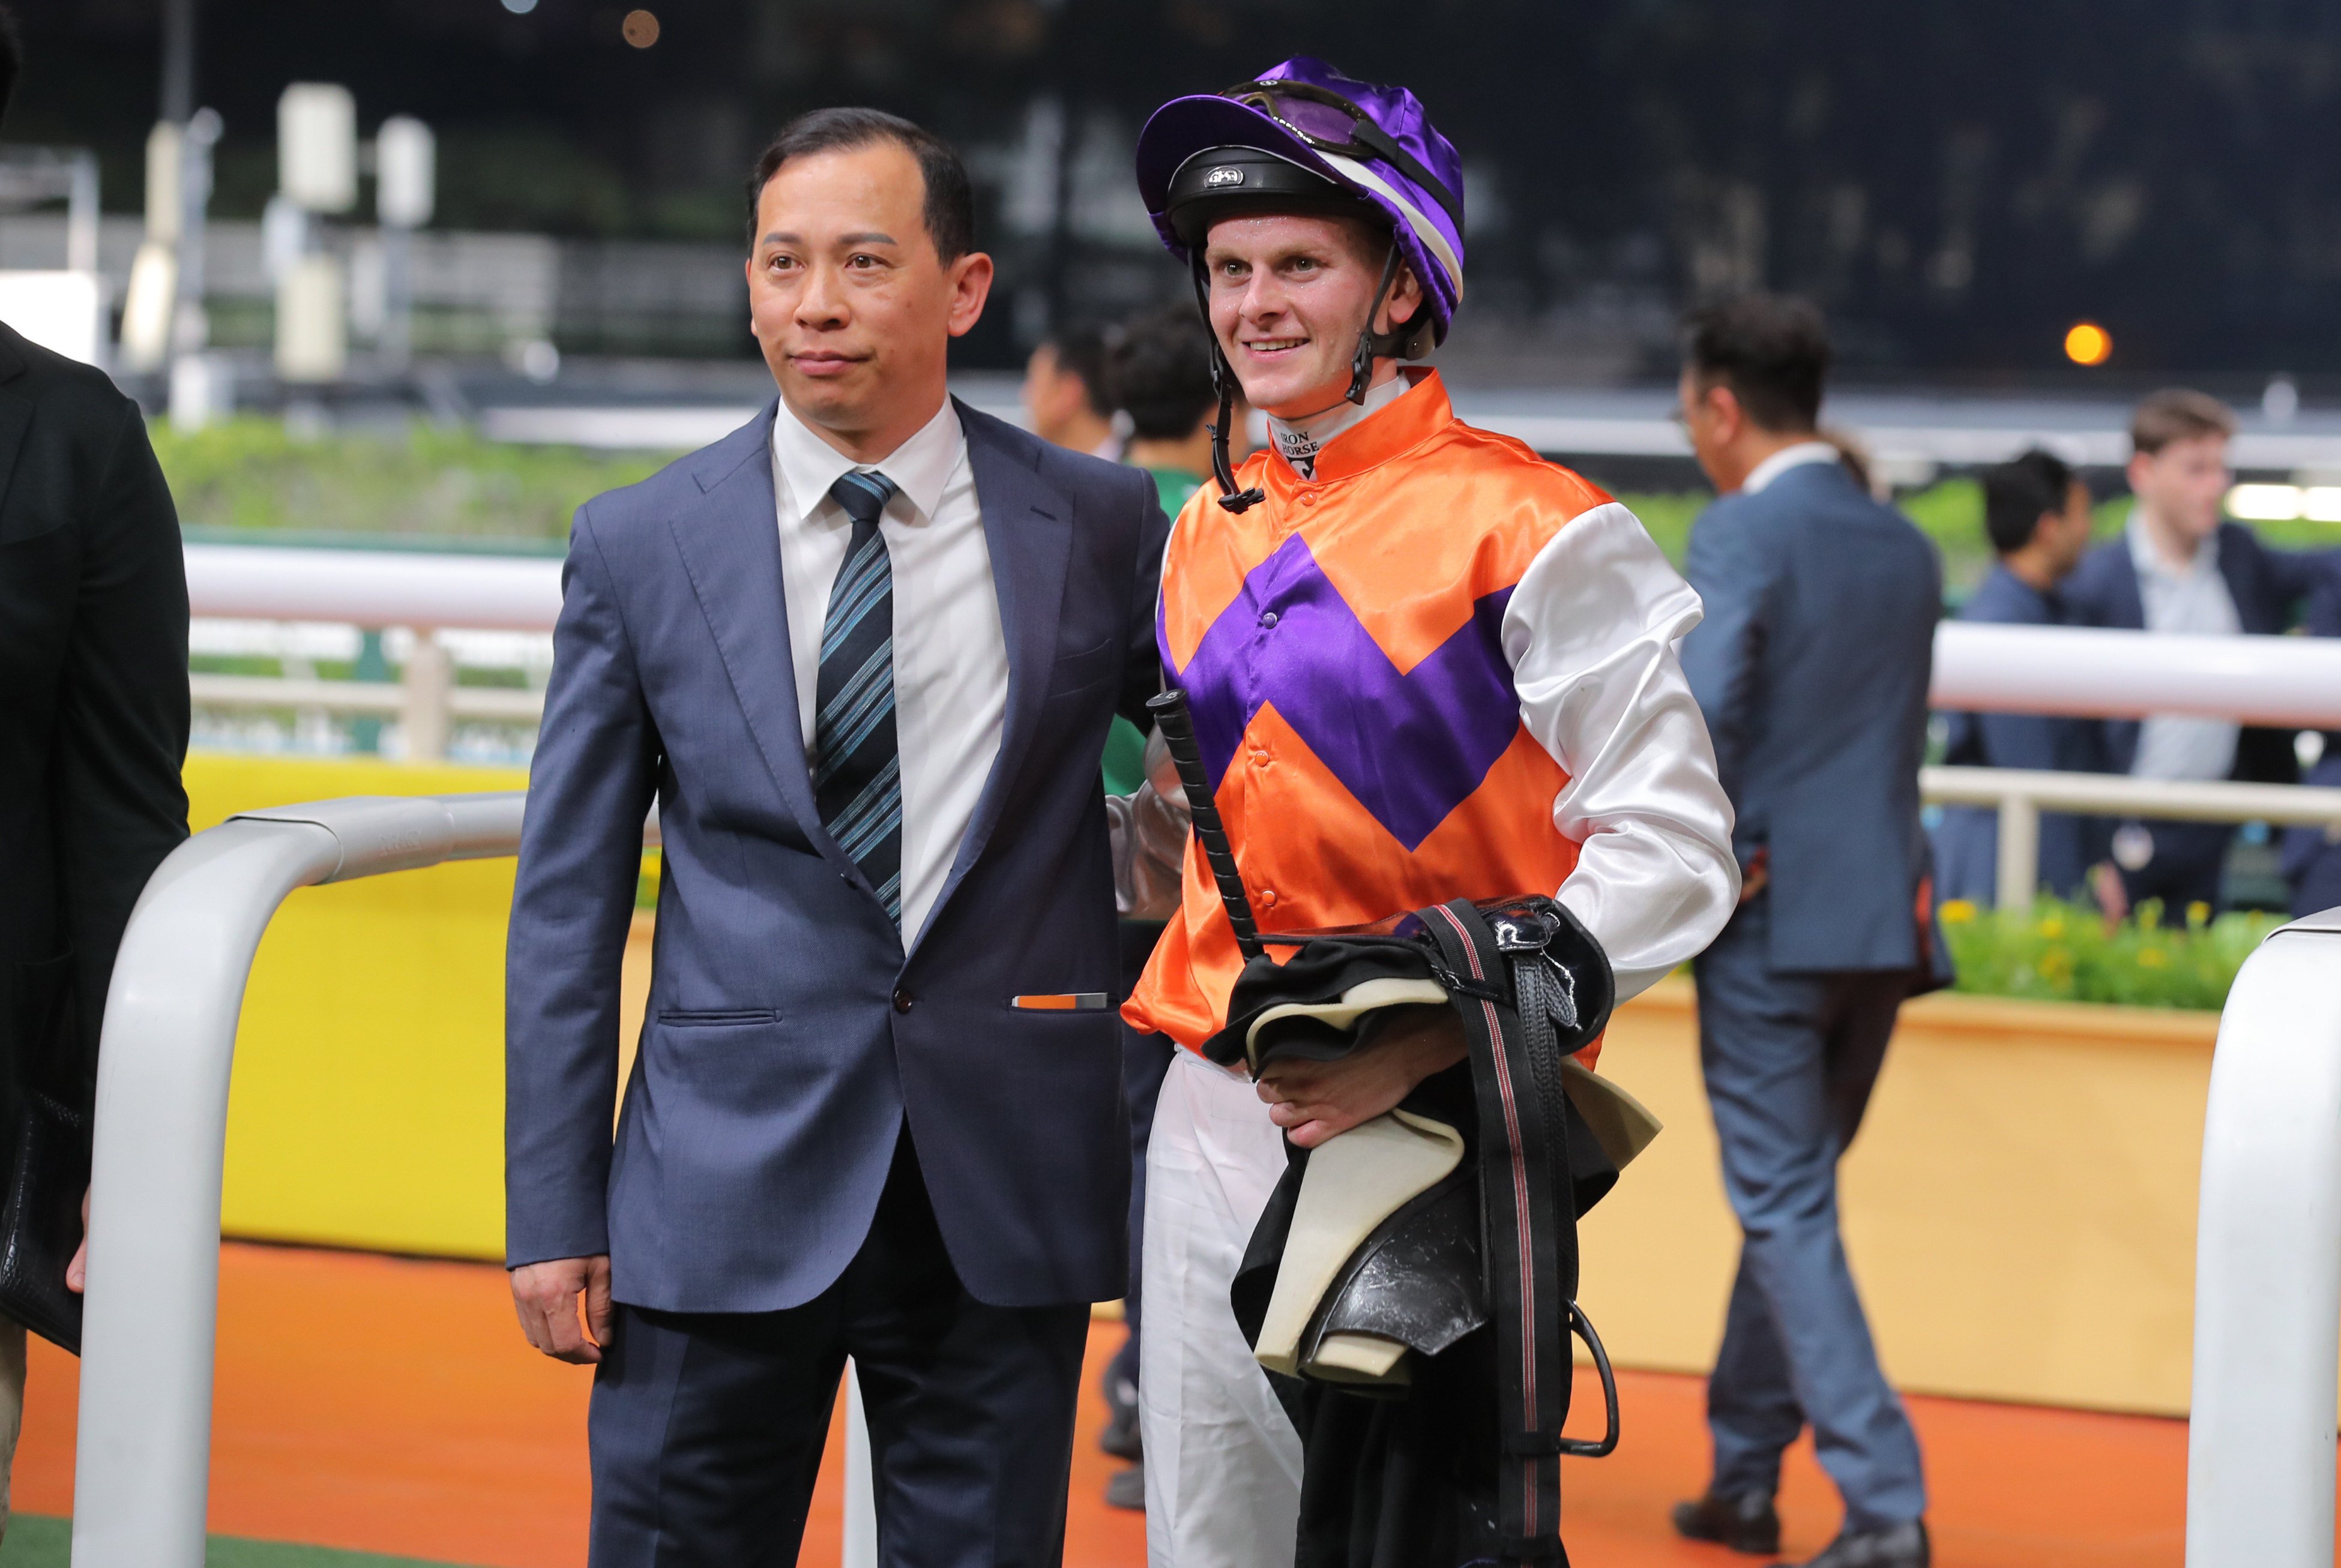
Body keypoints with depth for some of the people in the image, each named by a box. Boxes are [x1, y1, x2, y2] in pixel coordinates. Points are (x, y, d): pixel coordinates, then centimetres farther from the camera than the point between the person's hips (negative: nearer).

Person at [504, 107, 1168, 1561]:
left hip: (1007, 1190, 0)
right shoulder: (639, 545, 2)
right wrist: (553, 1212, 0)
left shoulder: (1101, 525, 2)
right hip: (727, 1187, 0)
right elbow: (568, 905, 4)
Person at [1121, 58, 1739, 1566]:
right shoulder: (1207, 534, 11)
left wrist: (1432, 1038, -20)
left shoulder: (1530, 529, -10)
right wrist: (1201, 1010, 12)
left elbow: (1673, 852, -13)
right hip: (1216, 1117, 6)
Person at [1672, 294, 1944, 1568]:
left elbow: (1702, 714, -22)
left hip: (1772, 922, -7)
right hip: (1887, 918, 7)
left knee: (1787, 1213, -3)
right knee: (1788, 1196, 18)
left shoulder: (1741, 534, -11)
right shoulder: (1906, 548, 13)